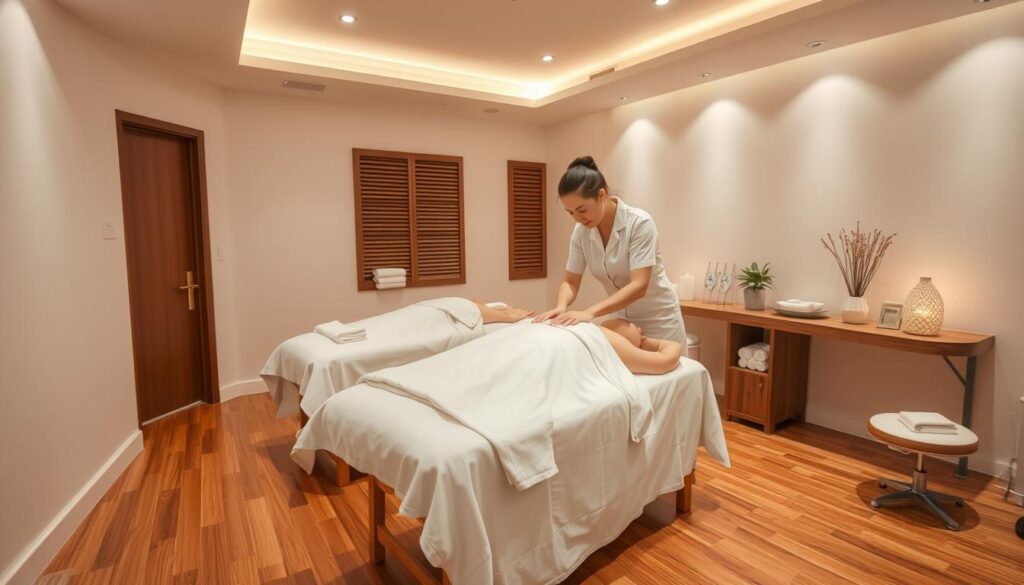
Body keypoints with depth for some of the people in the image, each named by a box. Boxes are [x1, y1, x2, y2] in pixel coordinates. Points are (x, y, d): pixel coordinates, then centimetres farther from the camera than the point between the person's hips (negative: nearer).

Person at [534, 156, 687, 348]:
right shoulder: (581, 232, -9)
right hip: (621, 320, 4)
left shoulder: (639, 223, -23)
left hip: (657, 319, -4)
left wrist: (590, 312, -42)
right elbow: (571, 282, -6)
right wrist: (560, 307, -28)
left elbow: (639, 286, -30)